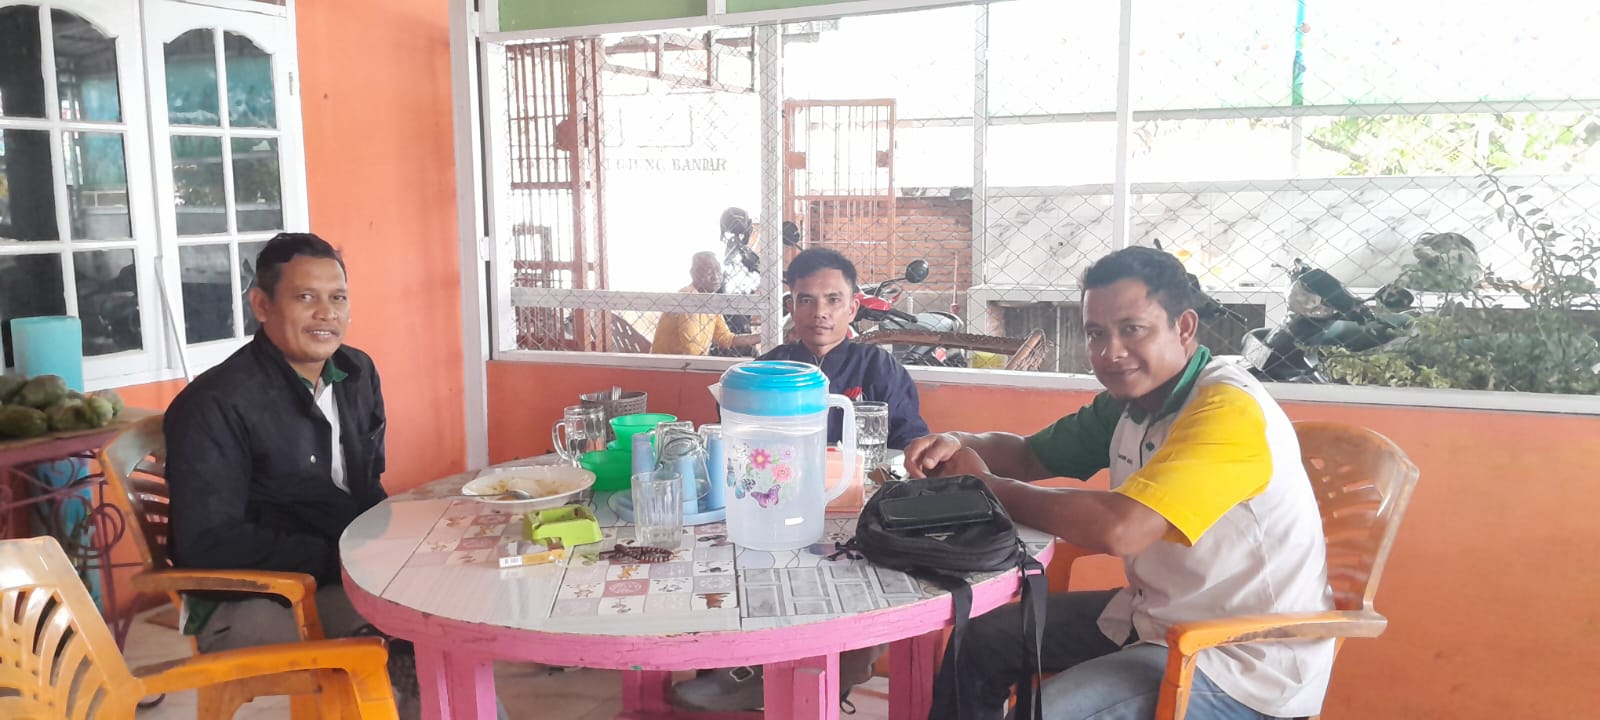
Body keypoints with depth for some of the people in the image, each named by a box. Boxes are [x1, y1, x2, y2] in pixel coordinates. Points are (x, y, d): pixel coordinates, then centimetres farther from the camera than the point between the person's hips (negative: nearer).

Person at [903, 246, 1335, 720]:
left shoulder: (1228, 409, -26)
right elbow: (1030, 455, 12)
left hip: (1243, 658, -8)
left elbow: (1118, 529, -37)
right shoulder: (1129, 399, 0)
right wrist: (959, 445, -12)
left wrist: (987, 485, -21)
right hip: (1157, 614, 9)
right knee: (979, 643, 9)